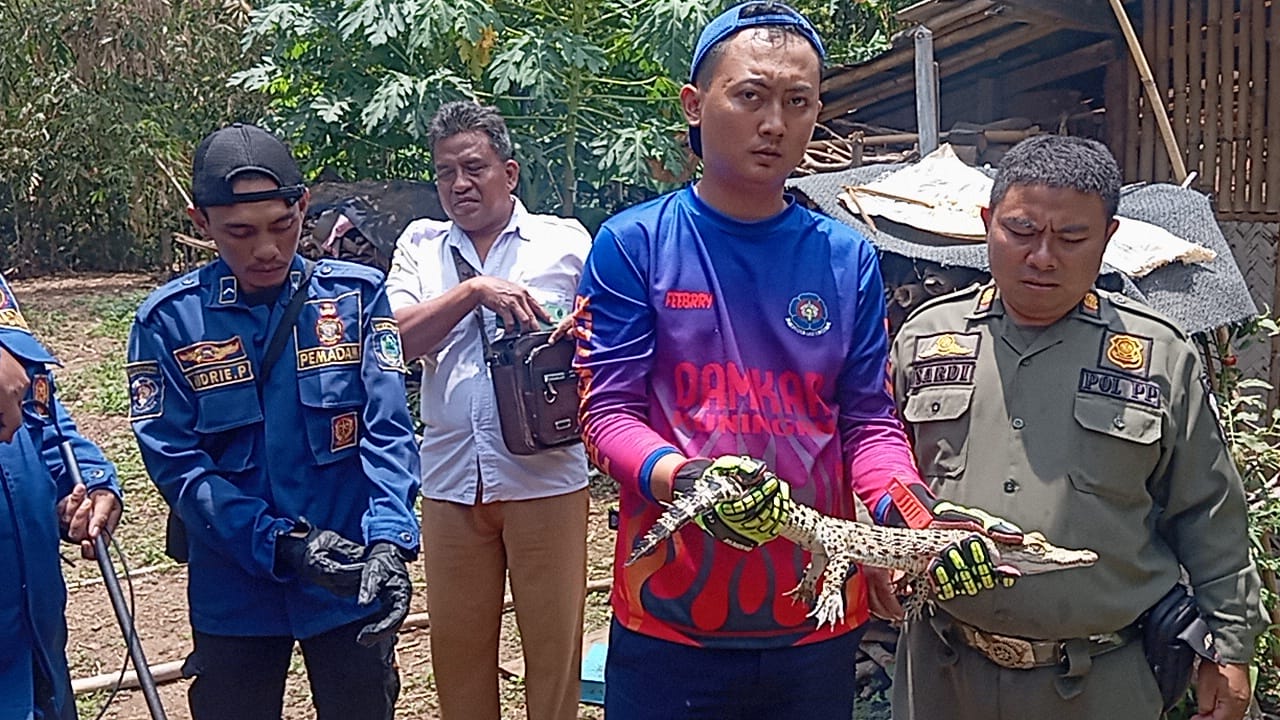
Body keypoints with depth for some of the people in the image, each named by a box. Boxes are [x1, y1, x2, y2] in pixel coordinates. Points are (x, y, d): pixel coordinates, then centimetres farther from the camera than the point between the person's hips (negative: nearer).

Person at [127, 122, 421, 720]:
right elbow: (175, 462, -10)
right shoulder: (169, 319, -6)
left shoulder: (356, 296, -5)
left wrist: (389, 541, -27)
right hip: (232, 593, 0)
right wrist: (283, 544, -21)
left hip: (352, 585, 0)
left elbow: (387, 430, -11)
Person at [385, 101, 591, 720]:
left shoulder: (566, 240, 4)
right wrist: (474, 290, -15)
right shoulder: (419, 245, 11)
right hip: (450, 480, 3)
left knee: (552, 641, 6)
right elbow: (398, 338, -3)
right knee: (456, 645, 13)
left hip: (547, 477, -2)